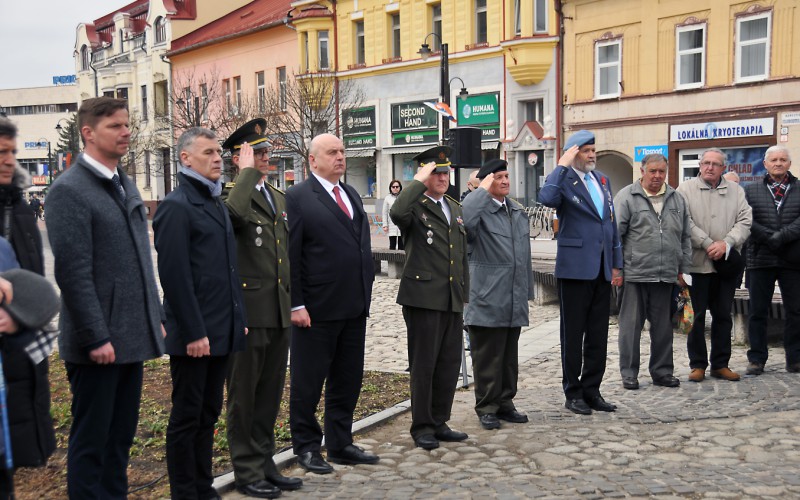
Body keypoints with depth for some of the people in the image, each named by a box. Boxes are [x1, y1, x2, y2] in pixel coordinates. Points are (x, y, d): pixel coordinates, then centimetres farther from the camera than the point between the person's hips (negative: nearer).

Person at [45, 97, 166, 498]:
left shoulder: (125, 185, 14)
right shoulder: (69, 190, -11)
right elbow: (73, 272, -16)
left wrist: (155, 316, 14)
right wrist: (96, 337, -17)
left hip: (132, 337, 8)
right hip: (99, 342, -8)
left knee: (121, 436, 15)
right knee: (90, 441, 4)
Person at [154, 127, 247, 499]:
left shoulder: (217, 205, 16)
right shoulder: (176, 207, -11)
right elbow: (174, 276, -17)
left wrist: (239, 319, 15)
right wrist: (193, 332, -19)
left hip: (221, 331, 8)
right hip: (194, 335, -8)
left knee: (208, 414, 16)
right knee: (186, 418, 4)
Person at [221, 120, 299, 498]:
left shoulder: (278, 198, 16)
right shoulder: (230, 195, -9)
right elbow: (233, 214, -36)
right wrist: (249, 172, -22)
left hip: (279, 311, 7)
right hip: (247, 311, -7)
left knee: (270, 394, 15)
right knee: (244, 395, 5)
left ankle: (265, 464, 27)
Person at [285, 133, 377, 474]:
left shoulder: (352, 194, 15)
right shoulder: (298, 197, -8)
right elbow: (290, 255, -11)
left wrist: (366, 291, 12)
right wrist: (296, 304, -15)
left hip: (355, 307, 7)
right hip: (317, 310, -7)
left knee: (348, 380, 15)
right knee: (308, 382, 6)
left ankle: (340, 445, 28)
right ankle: (306, 448, 21)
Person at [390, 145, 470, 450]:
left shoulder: (456, 209, 17)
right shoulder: (416, 207, -4)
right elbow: (397, 213, -31)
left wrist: (463, 295, 18)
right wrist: (419, 181, -19)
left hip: (452, 300, 7)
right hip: (423, 298, -7)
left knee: (449, 364, 11)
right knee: (423, 365, 1)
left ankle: (439, 422, 24)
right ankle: (422, 427, 13)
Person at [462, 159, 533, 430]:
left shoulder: (519, 212, 15)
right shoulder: (480, 210, -7)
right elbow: (463, 219, -34)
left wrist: (527, 291, 17)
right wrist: (482, 190, -20)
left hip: (514, 302, 7)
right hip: (487, 299, -7)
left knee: (510, 357, 14)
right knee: (487, 359, 2)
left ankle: (505, 404, 25)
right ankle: (486, 408, 13)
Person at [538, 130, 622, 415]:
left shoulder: (602, 180, 14)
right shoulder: (564, 180, -7)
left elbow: (611, 223, 17)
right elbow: (547, 198, -31)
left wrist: (617, 264, 14)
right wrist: (562, 165, -21)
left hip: (602, 269, 7)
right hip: (576, 268, -6)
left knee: (598, 335, 11)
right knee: (573, 334, 4)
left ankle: (591, 391, 22)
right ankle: (573, 394, 14)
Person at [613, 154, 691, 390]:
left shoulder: (676, 199, 14)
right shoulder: (626, 197, -2)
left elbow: (685, 237, 17)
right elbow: (615, 234, -4)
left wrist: (683, 269, 13)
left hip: (666, 274, 4)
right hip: (634, 273, -4)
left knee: (663, 325, 11)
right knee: (631, 324, 2)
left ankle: (662, 371, 23)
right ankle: (629, 373, 13)